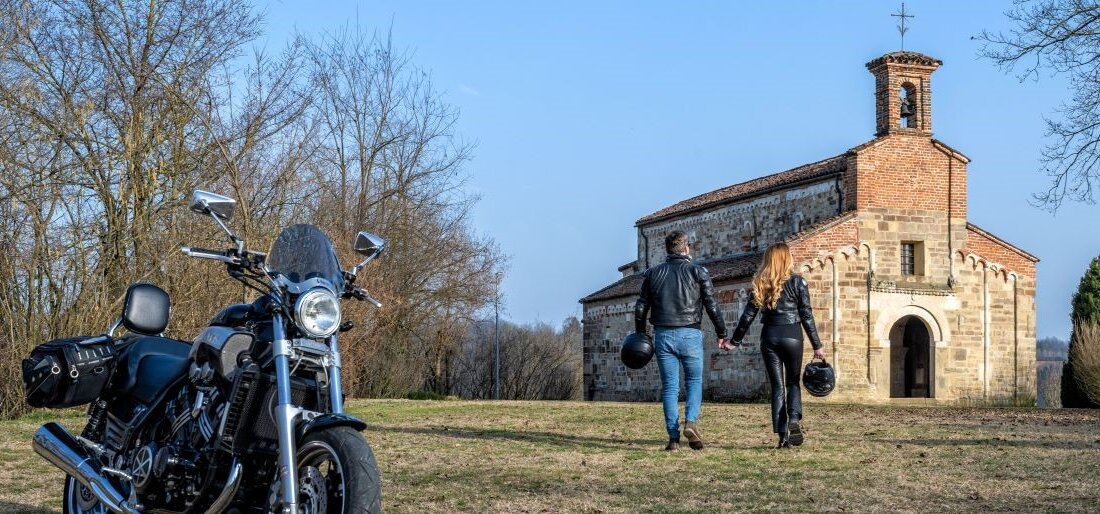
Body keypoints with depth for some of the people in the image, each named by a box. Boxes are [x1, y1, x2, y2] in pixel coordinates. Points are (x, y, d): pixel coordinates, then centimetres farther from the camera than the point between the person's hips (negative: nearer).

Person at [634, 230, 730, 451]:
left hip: (662, 335, 2)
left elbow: (640, 307, 9)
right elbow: (712, 306, -1)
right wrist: (721, 333, 7)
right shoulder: (697, 271, 1)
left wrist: (640, 334, 19)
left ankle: (673, 438, 0)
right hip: (690, 335, -2)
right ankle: (691, 422, -14)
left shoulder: (652, 273, 9)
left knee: (669, 387, 5)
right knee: (694, 381, 11)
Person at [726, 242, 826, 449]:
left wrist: (734, 341, 13)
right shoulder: (797, 282, -2)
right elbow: (807, 316, -3)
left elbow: (747, 315, 4)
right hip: (792, 336, -2)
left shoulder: (760, 284, 4)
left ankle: (782, 434, 1)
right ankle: (794, 420, -14)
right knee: (793, 382, 12)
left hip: (769, 337, 2)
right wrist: (817, 346, 1)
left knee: (777, 386, 8)